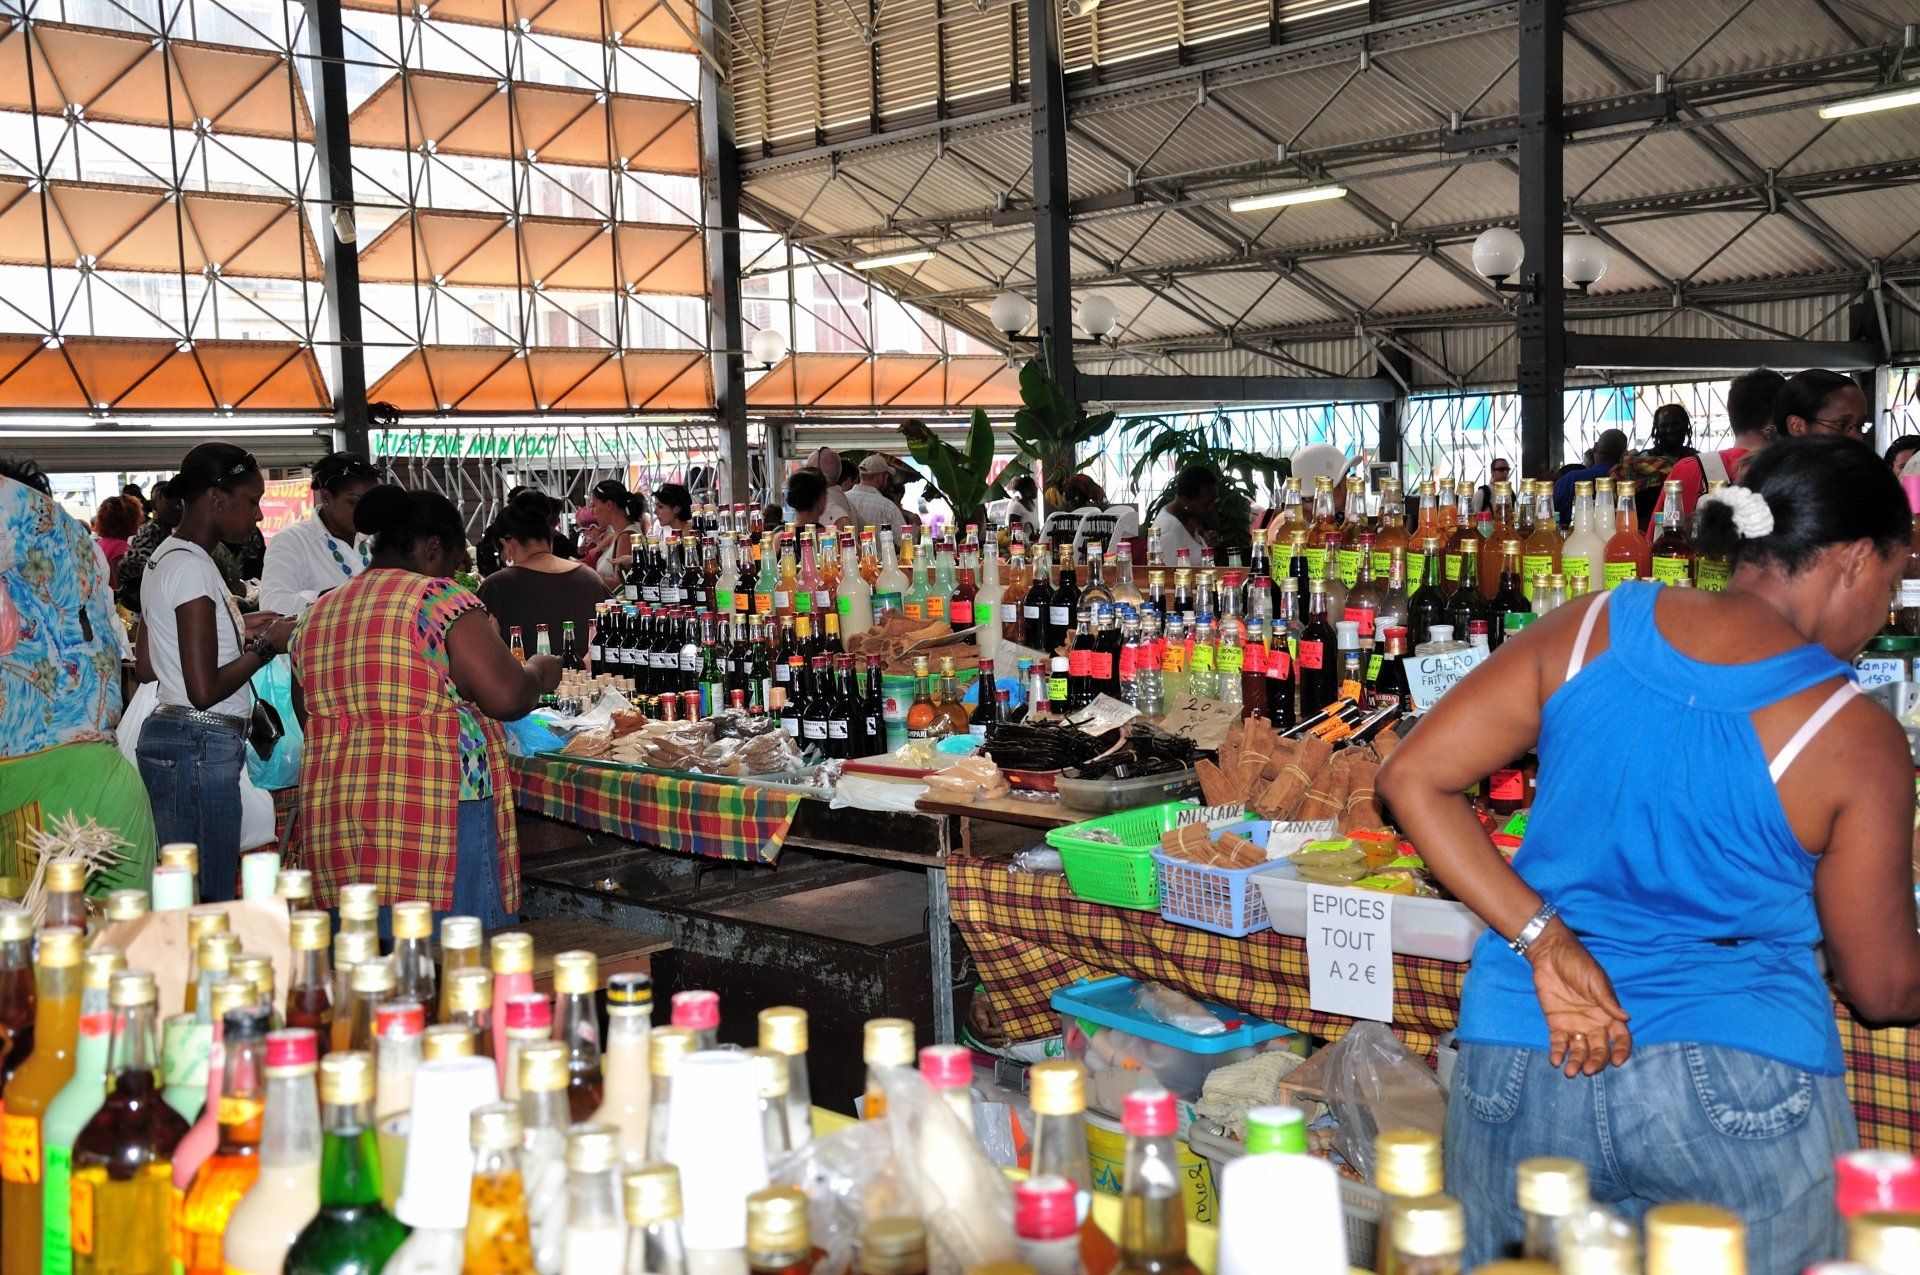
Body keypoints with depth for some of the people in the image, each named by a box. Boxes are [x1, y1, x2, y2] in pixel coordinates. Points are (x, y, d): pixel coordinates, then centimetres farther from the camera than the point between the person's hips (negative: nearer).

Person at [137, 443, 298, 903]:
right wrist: (266, 645, -7)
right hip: (201, 746, -10)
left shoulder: (166, 557, 15)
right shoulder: (191, 566, -15)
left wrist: (239, 631, 16)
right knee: (210, 903, -6)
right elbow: (204, 690, -20)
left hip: (166, 732, 10)